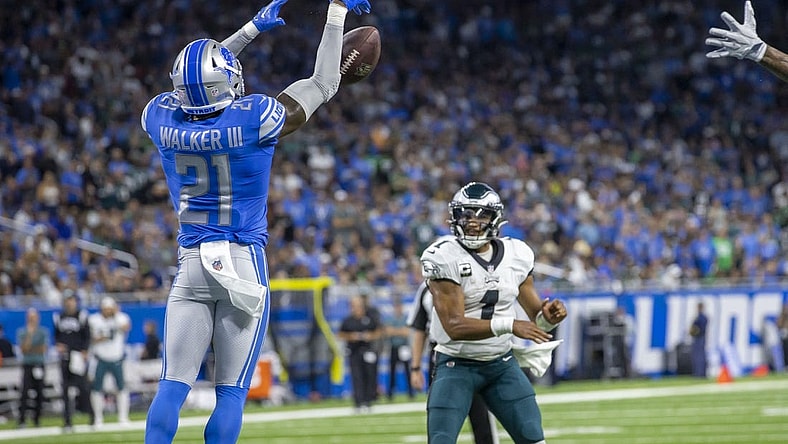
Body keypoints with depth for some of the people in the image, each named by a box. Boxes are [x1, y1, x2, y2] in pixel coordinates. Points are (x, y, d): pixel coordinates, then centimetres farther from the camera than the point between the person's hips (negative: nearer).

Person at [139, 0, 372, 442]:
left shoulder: (163, 119, -4)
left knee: (174, 385, 3)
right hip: (244, 264, -3)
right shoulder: (253, 119, -14)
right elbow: (323, 84, -1)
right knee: (232, 391, -1)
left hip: (191, 265, 3)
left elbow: (197, 84, 18)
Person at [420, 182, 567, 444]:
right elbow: (454, 326, -24)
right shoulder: (444, 258, -16)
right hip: (457, 365, -4)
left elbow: (535, 318, 6)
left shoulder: (517, 256, 0)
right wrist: (509, 325, -34)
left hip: (502, 364, 5)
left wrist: (547, 317, -19)